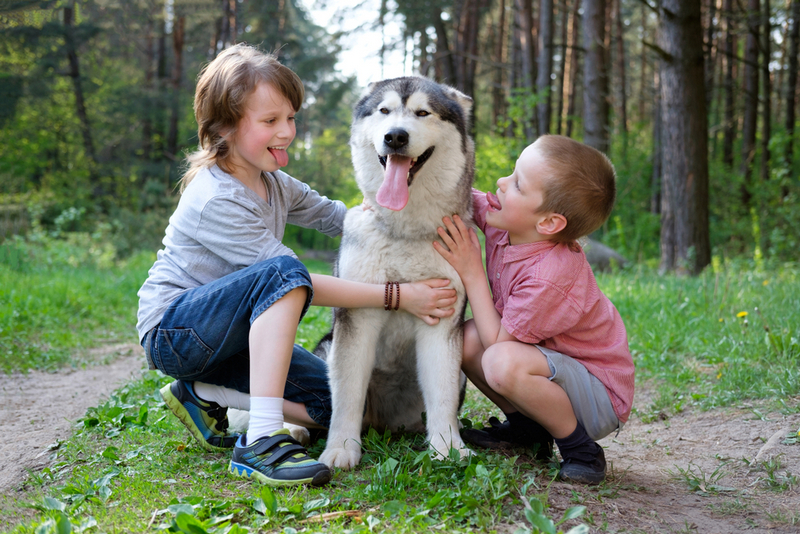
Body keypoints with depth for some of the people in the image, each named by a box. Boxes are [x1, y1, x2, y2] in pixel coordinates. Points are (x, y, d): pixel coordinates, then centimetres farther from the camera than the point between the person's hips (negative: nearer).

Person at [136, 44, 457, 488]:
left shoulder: (274, 184, 4)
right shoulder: (214, 199, -24)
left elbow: (339, 218, 11)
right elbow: (298, 281, -28)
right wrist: (398, 296, -29)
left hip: (227, 338, 8)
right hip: (173, 331, -8)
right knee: (282, 272, -35)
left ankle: (204, 394, 4)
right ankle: (262, 440, -38)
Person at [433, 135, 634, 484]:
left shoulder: (549, 278, -33)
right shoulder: (503, 220, -9)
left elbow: (497, 340, -24)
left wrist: (472, 273, -21)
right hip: (553, 360, 8)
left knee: (502, 362, -34)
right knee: (466, 337, -8)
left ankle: (580, 450, -12)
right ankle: (525, 426, 9)